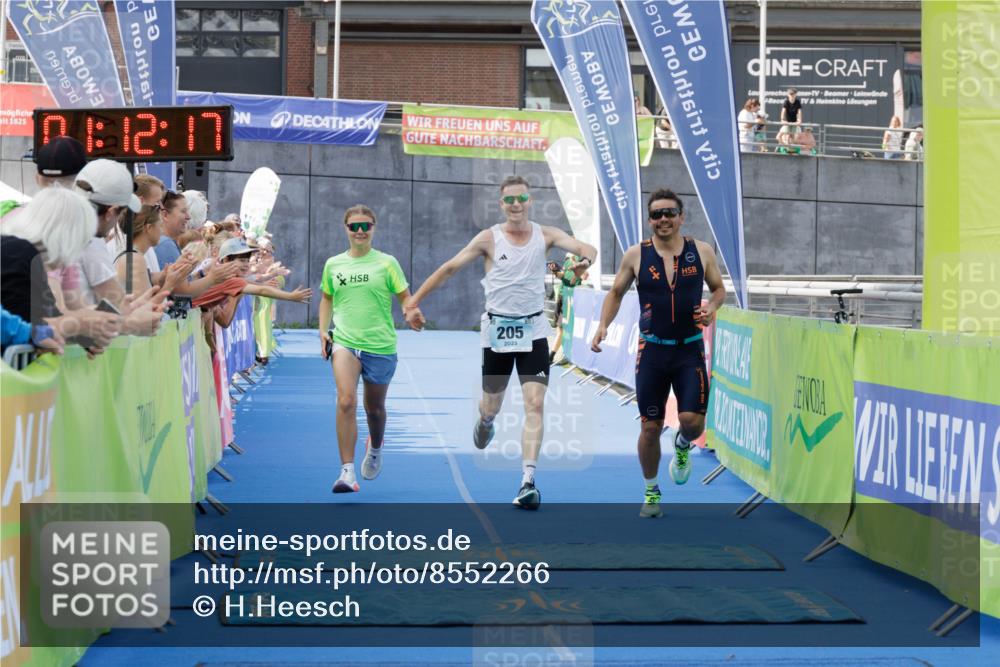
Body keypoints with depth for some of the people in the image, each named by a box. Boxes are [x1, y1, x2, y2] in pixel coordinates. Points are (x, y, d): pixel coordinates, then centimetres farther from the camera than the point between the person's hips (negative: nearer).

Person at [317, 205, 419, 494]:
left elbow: (405, 297, 0)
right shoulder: (333, 264, 7)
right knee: (345, 401, -21)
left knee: (374, 408, 14)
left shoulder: (386, 263, 0)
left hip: (380, 345, 0)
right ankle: (347, 471, -20)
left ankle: (375, 448, 48)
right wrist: (323, 330, 8)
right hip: (344, 342, 1)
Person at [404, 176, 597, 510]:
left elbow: (587, 249, -13)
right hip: (498, 328, 0)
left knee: (535, 404, -13)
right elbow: (449, 268, -3)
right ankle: (484, 420, 50)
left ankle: (528, 480, -15)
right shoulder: (489, 238, -5)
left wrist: (585, 260, -37)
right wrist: (414, 302, -8)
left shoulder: (545, 235, -2)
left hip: (533, 330, 0)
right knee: (491, 406, 11)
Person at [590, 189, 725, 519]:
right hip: (652, 351, 0)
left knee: (692, 420, -13)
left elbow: (719, 288, 11)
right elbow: (616, 293, 10)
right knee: (650, 427, 3)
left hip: (690, 349, 0)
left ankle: (682, 446, 25)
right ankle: (651, 492, 23)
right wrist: (603, 325, -5)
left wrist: (711, 308, -10)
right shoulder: (636, 255, -1)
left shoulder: (701, 251, -1)